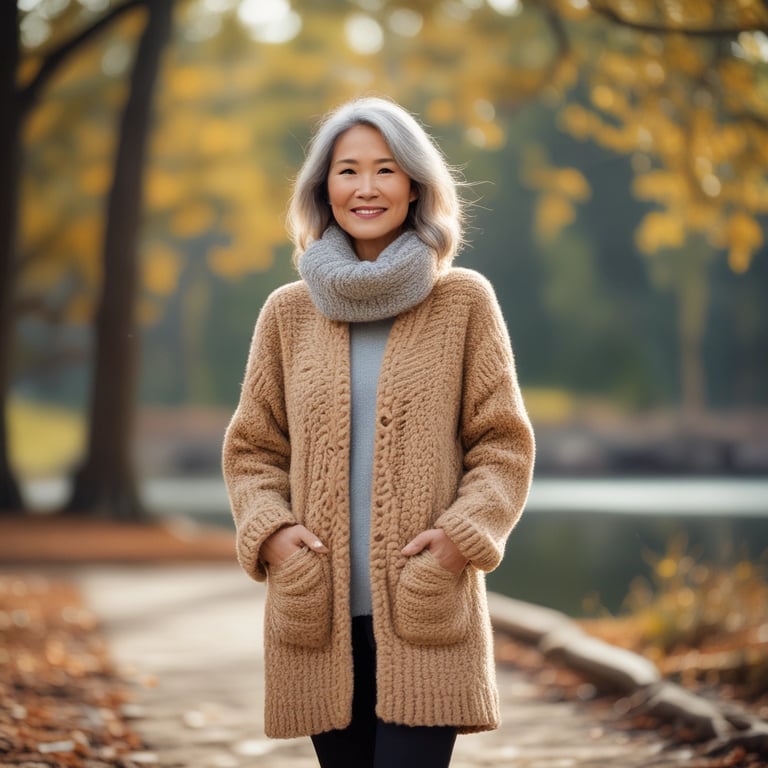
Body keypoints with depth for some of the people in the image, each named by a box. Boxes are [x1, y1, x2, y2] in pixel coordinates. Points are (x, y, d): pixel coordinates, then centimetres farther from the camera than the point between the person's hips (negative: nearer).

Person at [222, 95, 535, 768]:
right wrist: (269, 531, -6)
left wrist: (463, 535, -11)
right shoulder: (288, 313, 8)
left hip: (427, 615, -2)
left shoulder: (464, 303, 3)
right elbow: (252, 449, 12)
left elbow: (503, 444, 4)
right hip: (318, 615, 2)